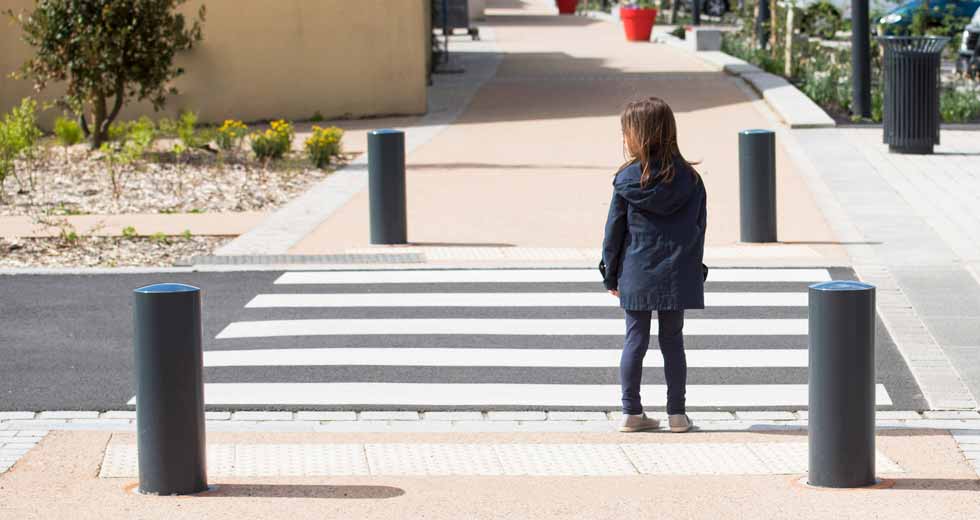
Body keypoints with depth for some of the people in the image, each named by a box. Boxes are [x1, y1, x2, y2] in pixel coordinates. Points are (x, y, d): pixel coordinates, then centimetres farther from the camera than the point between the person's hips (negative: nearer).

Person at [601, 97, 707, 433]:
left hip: (636, 276, -1)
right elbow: (699, 227, 3)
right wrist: (692, 268, 13)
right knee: (672, 341, 9)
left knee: (635, 340, 6)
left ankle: (631, 412, 7)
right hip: (676, 278, 1)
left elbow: (614, 230, -2)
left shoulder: (627, 180, -8)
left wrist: (611, 275, 8)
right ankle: (677, 413, 11)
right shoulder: (690, 180, -2)